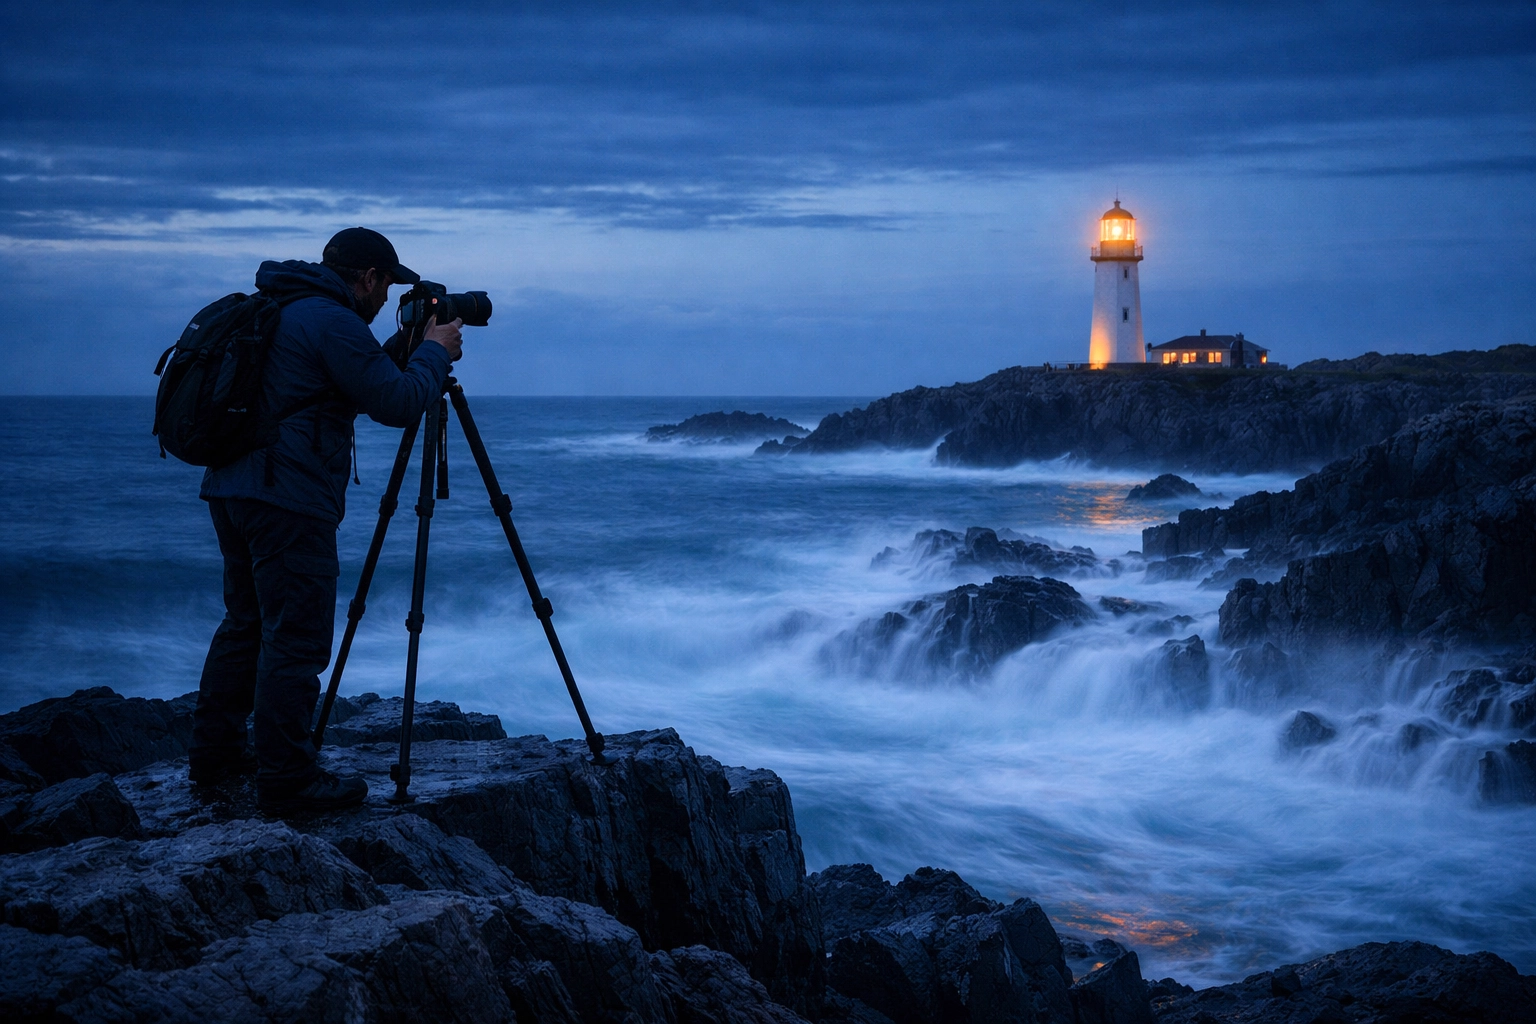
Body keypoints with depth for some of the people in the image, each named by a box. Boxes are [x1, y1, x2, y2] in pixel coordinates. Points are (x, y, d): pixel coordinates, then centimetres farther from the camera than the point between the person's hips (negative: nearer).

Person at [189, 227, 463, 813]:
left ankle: (214, 756, 26)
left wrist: (410, 351, 21)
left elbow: (366, 384, 27)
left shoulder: (280, 311, 19)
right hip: (288, 501, -10)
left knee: (246, 623, 19)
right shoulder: (334, 323, -13)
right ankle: (286, 781, -4)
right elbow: (398, 404, -13)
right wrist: (434, 351, 2)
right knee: (296, 640, -6)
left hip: (232, 490, 10)